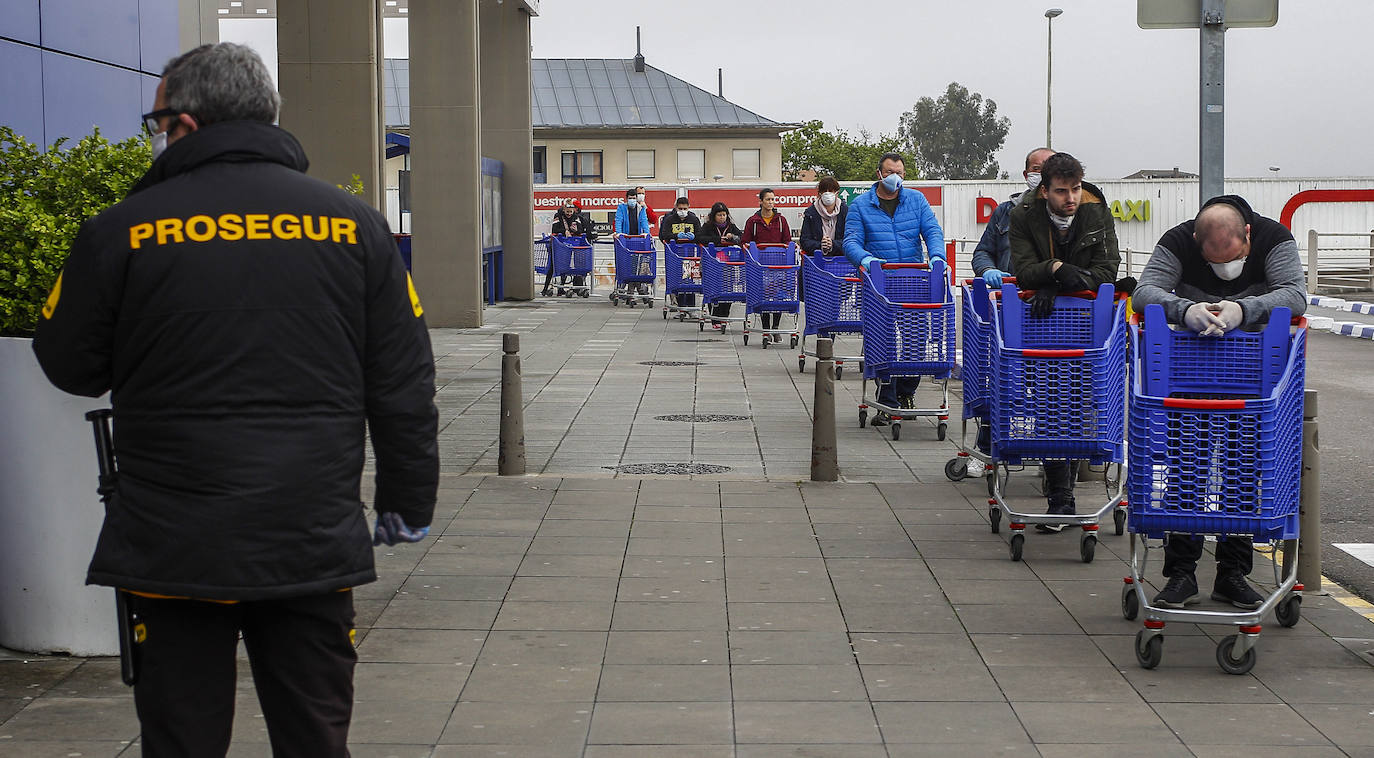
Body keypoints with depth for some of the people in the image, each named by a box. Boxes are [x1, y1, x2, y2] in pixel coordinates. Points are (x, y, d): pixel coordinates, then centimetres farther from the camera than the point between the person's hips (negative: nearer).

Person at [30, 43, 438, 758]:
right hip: (315, 545, 2)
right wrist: (406, 503, 14)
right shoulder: (354, 225, 2)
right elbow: (405, 386, 5)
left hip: (172, 549, -2)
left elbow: (70, 367, 7)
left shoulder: (121, 231, -5)